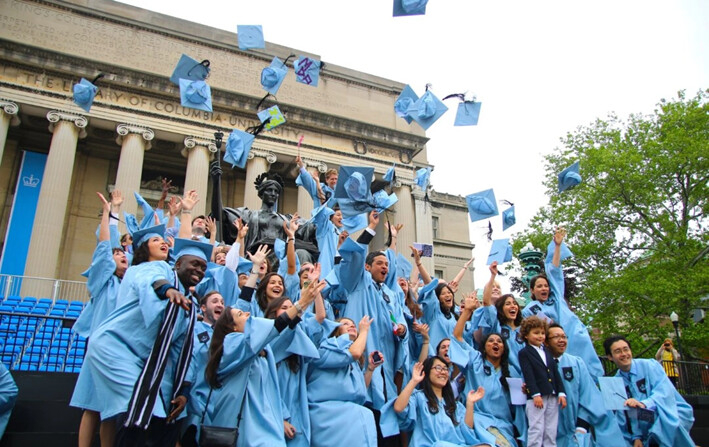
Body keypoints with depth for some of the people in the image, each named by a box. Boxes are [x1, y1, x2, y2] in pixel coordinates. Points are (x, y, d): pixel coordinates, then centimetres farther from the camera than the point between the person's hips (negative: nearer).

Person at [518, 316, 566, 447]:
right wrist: (535, 394, -19)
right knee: (536, 431, -6)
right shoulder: (524, 353, -1)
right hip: (536, 396, -6)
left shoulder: (547, 351, 20)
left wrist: (561, 392, 6)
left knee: (551, 431, 9)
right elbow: (528, 375, -11)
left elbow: (556, 373, 15)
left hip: (552, 396, 6)